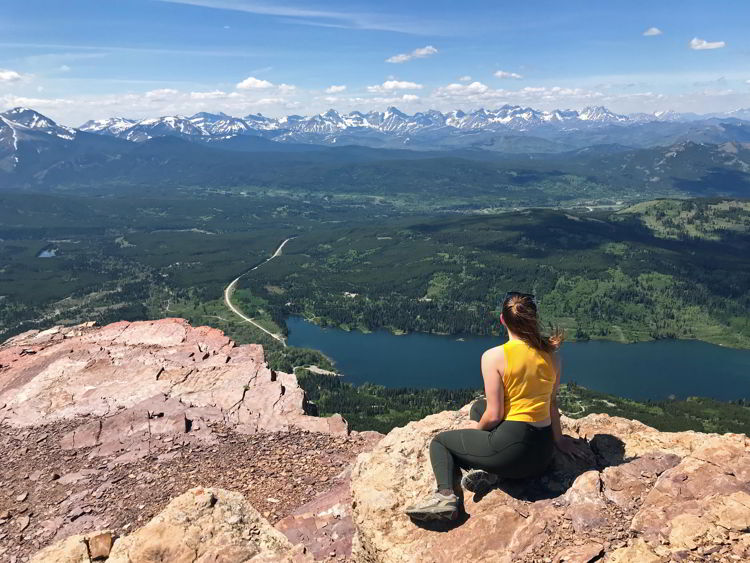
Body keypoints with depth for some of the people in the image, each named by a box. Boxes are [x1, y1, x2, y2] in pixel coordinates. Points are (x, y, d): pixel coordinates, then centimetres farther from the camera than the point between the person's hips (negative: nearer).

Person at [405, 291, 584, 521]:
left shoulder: (493, 357, -13)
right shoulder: (551, 356, 3)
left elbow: (494, 415, -12)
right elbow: (552, 404, 10)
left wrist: (476, 428, 9)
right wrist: (558, 440, 25)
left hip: (512, 450, -6)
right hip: (543, 455, 6)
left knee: (440, 441, 17)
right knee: (478, 407, 29)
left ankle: (445, 494, -9)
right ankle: (489, 472, 9)